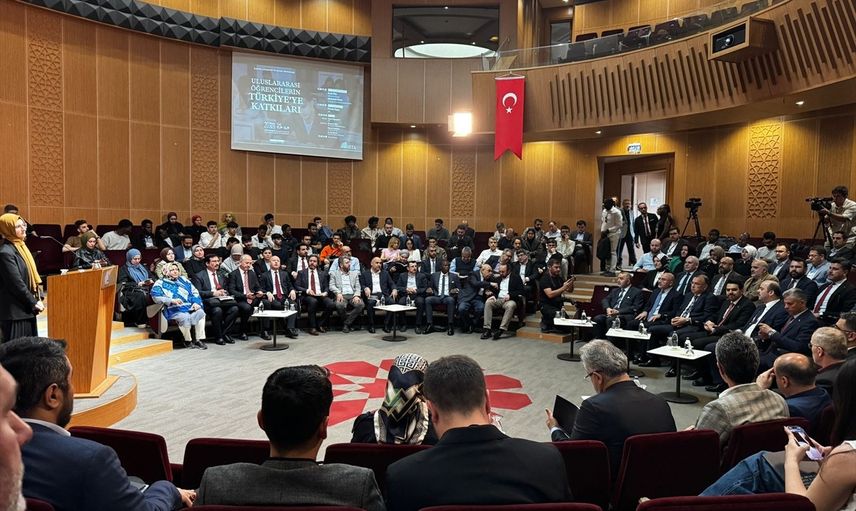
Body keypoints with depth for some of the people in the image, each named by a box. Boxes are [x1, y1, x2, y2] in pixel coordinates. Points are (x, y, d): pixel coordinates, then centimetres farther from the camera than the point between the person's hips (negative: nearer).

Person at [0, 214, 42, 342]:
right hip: (15, 310, -9)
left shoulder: (19, 246, 9)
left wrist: (35, 299, 10)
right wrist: (33, 302, -14)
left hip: (26, 307, 9)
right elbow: (16, 283, -20)